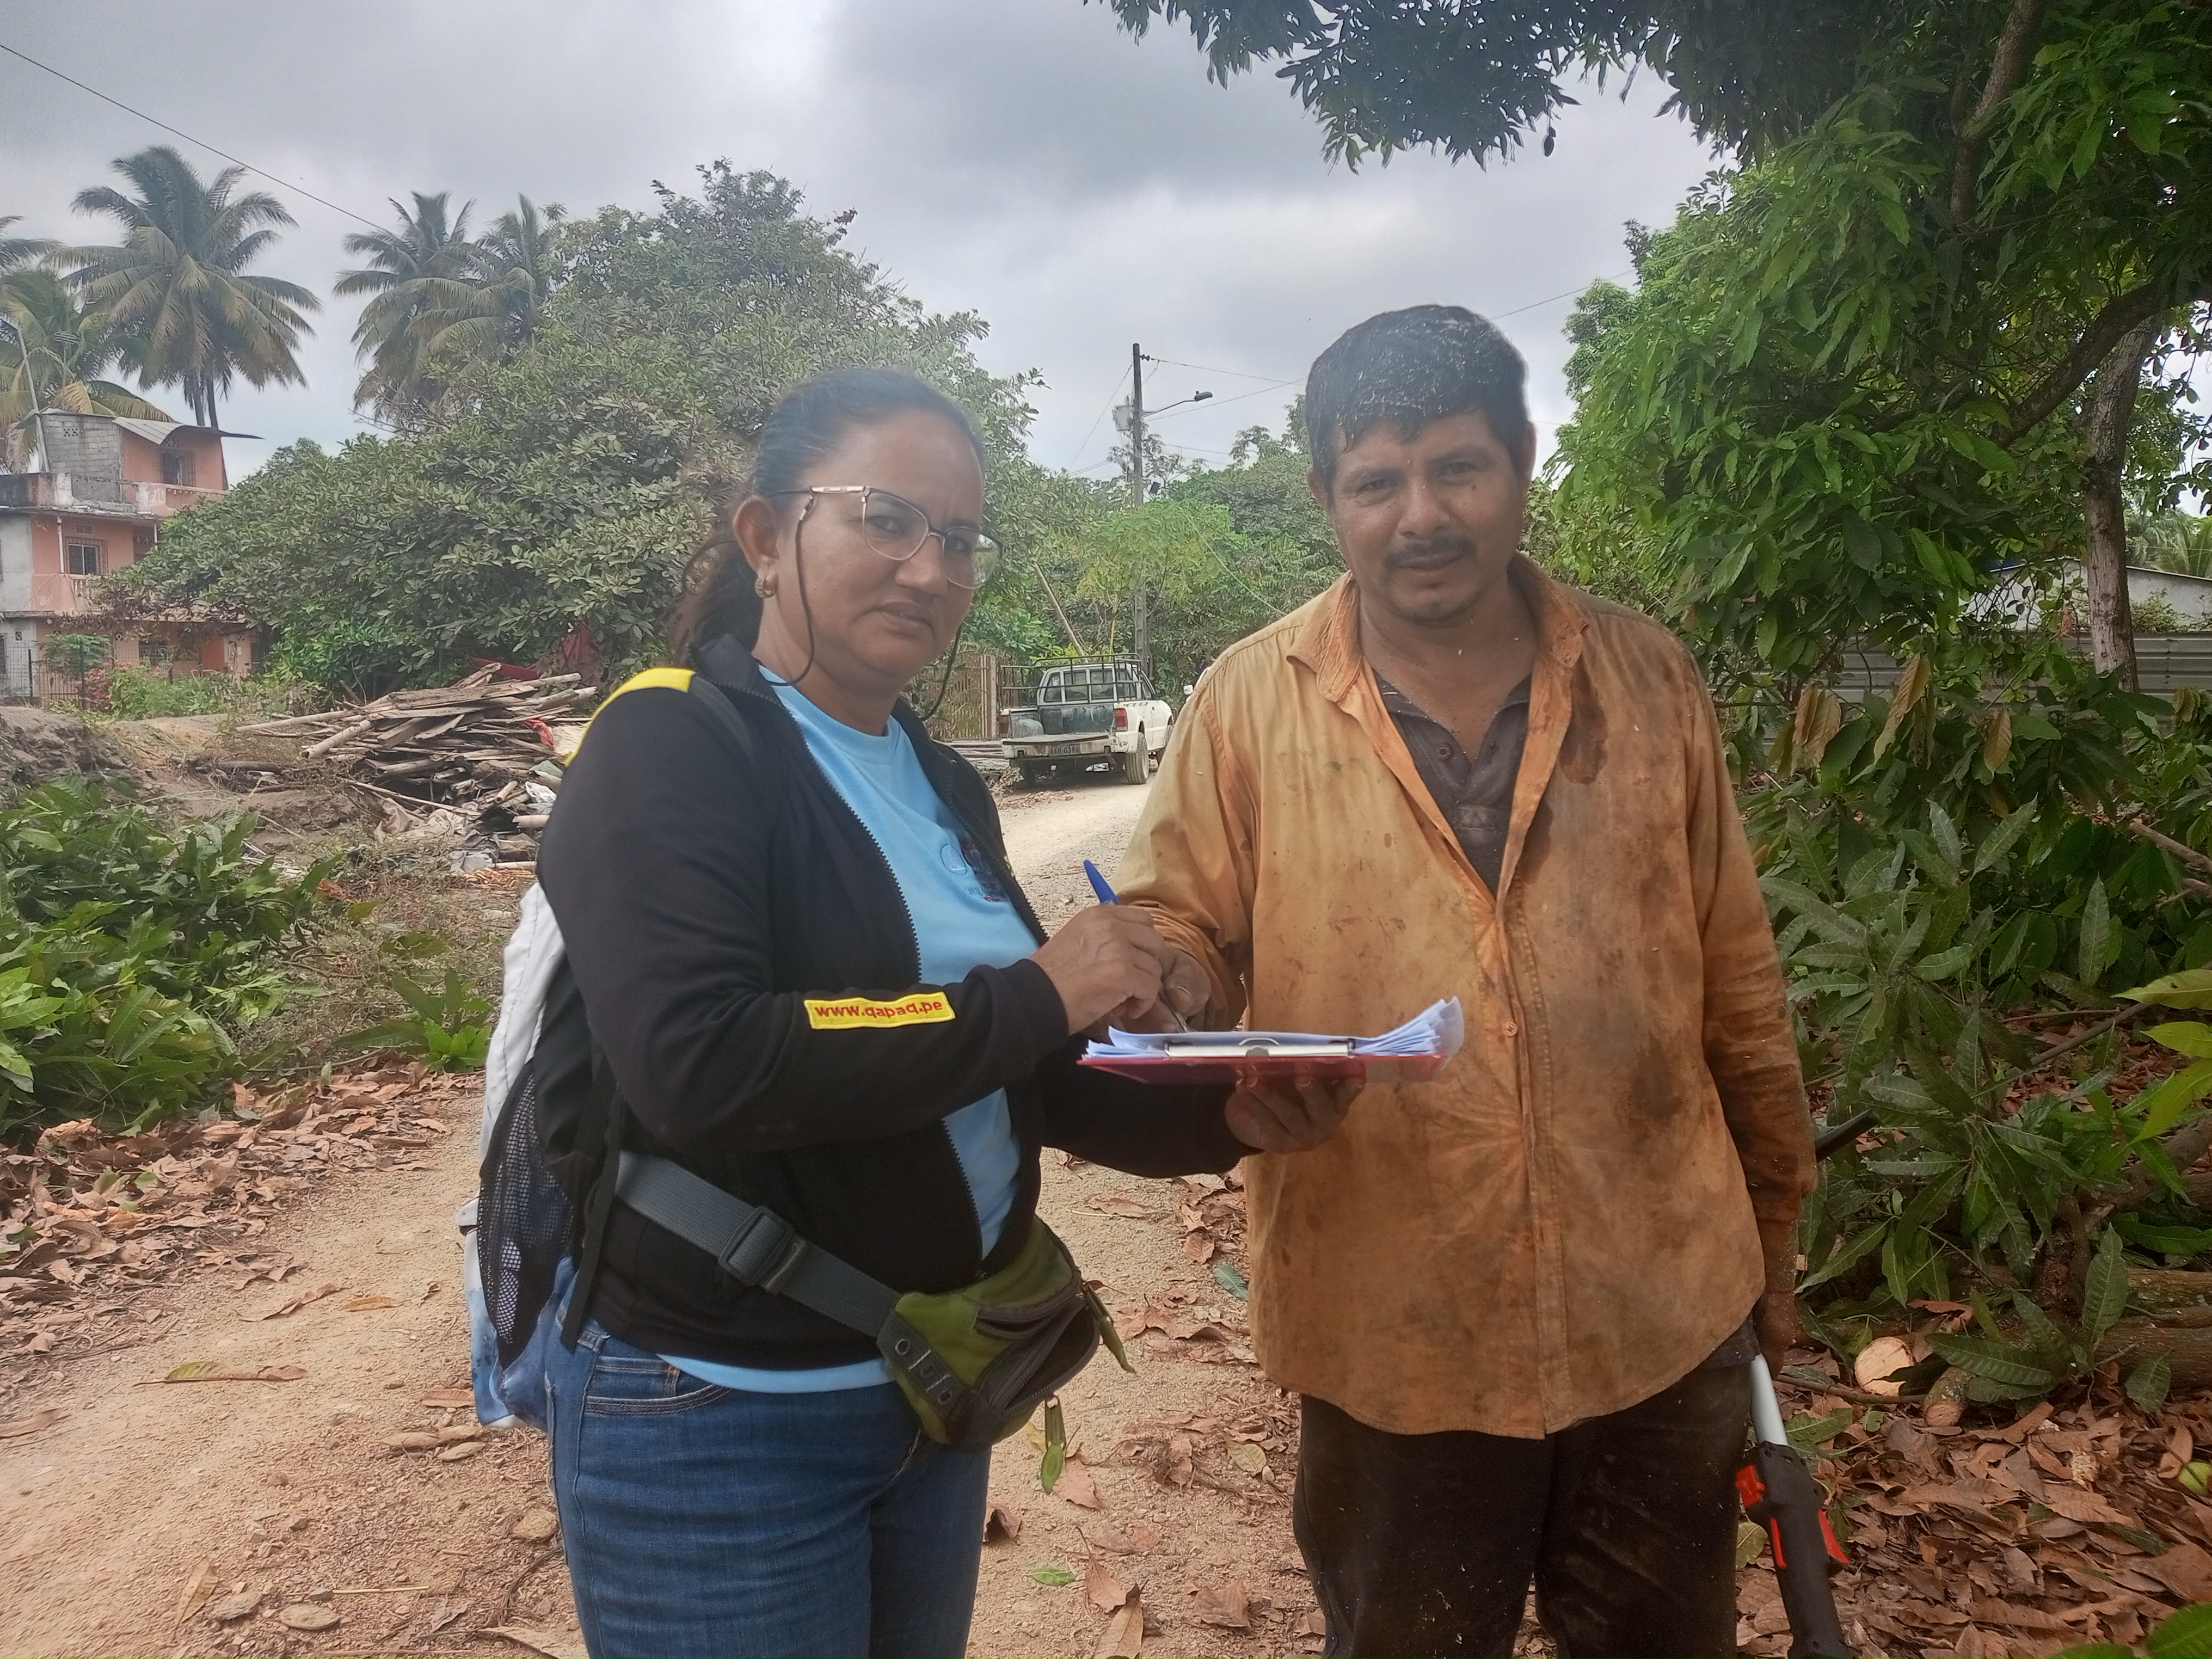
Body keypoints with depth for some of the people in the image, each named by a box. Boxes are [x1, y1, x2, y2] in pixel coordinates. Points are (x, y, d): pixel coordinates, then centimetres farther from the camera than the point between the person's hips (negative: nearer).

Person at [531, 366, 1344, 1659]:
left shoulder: (943, 786, 6)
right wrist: (1035, 998, -26)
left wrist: (1216, 1118, -6)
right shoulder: (669, 748, -16)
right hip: (720, 1417, -7)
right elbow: (698, 1068, -30)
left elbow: (1017, 1082, 10)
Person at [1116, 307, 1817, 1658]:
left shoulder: (1649, 681, 1)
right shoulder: (1251, 703, -6)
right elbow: (1177, 938, -1)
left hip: (1664, 1307, 2)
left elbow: (1738, 980, 7)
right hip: (1391, 1334, -2)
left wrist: (1773, 1228, 13)